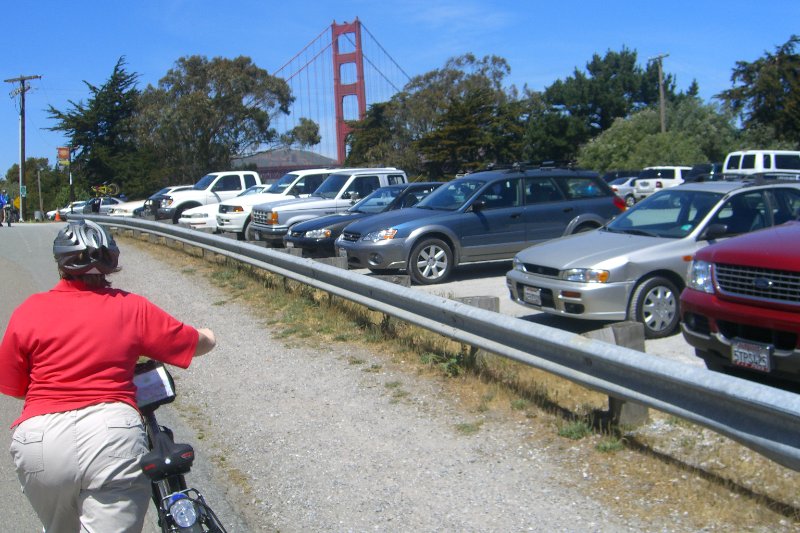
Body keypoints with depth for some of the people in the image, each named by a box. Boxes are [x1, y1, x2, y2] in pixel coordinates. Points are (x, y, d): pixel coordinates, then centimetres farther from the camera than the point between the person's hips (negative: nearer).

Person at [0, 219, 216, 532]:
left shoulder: (29, 311, 7)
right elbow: (204, 342, 14)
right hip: (112, 430, -2)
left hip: (39, 438, 2)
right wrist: (205, 334, 38)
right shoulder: (132, 308, 7)